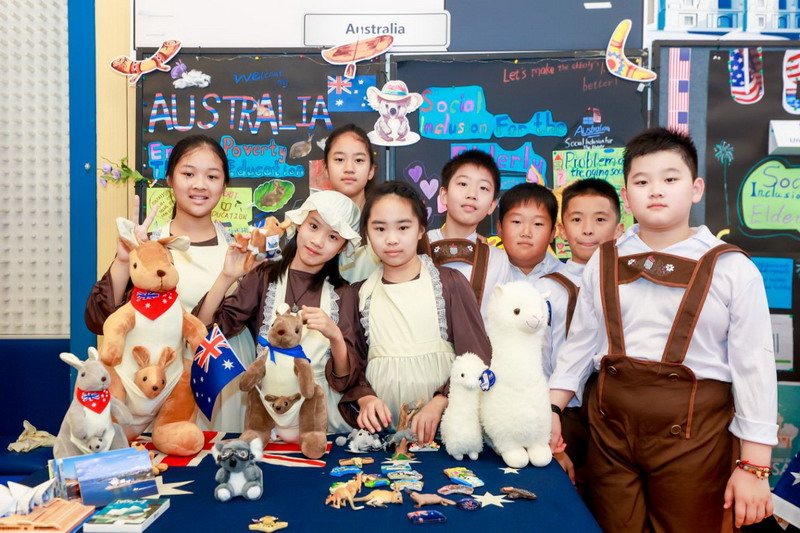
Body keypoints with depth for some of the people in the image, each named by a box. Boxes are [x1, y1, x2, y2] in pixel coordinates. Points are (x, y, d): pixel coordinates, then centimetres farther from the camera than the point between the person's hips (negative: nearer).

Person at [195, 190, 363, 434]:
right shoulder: (264, 277, 3)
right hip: (267, 410, 0)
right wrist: (226, 277, -15)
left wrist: (335, 336, -15)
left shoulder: (343, 295, 4)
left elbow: (345, 380, 0)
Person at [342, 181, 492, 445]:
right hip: (380, 427, 2)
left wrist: (440, 402, -12)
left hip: (442, 424, -2)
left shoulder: (450, 283, 2)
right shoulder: (360, 293, 10)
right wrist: (364, 399, -7)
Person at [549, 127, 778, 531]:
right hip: (610, 423, 3)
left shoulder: (733, 270, -5)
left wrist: (754, 467, -6)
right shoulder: (603, 264, 5)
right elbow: (580, 344, 11)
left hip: (692, 431, -2)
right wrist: (552, 408, 7)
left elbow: (754, 368, -5)